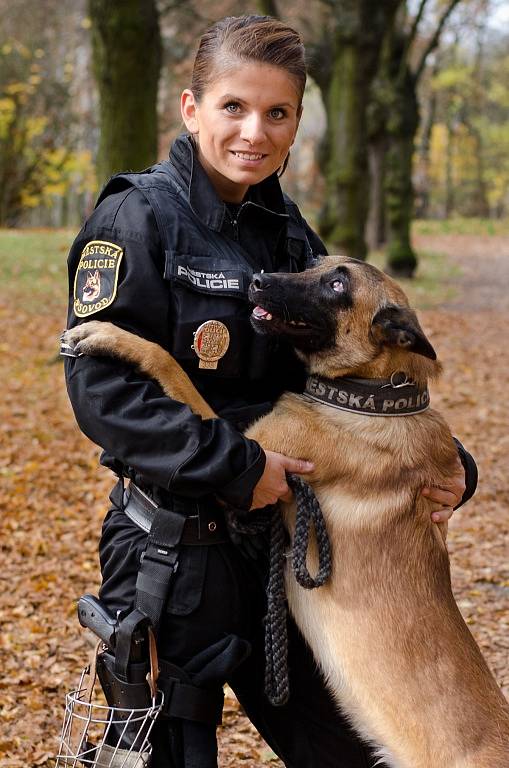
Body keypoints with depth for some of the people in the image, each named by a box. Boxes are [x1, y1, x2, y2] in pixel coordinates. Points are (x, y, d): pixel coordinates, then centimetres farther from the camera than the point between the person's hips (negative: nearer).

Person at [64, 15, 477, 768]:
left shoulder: (291, 237, 7)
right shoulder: (139, 218, -13)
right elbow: (102, 387, -21)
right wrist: (235, 466, -24)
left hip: (278, 537, 7)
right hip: (172, 554, -7)